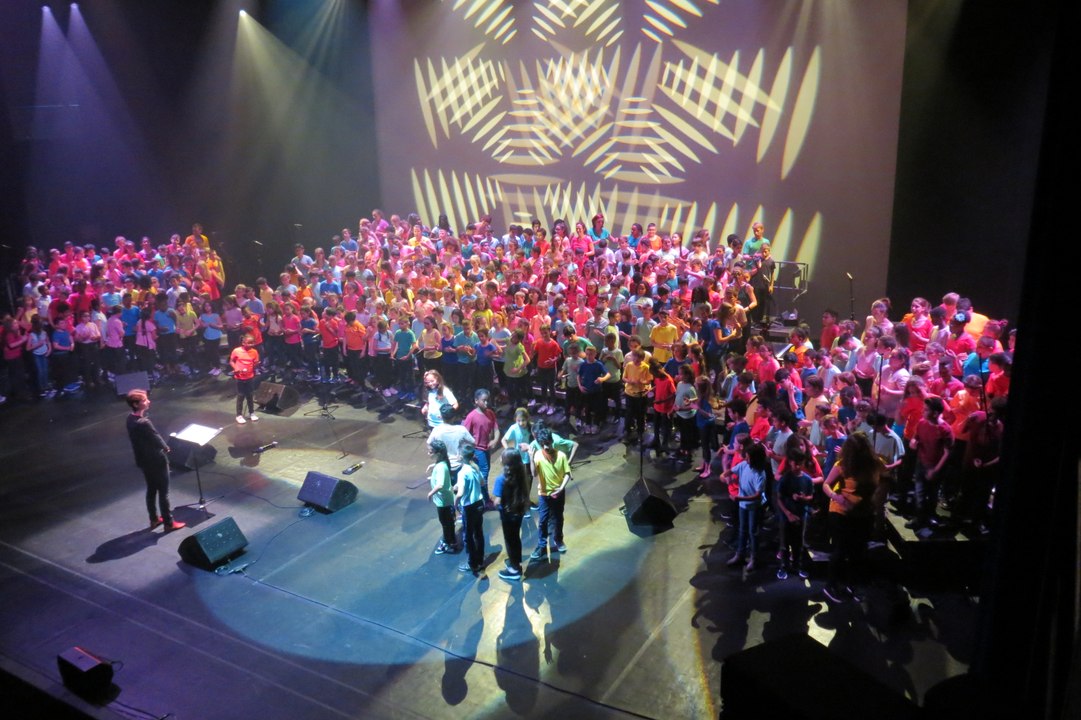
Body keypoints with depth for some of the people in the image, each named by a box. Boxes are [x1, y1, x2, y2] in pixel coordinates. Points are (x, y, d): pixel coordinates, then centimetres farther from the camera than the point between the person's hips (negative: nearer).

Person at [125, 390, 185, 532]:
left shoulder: (130, 419, -2)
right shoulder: (143, 423, -31)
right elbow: (157, 439, -20)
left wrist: (162, 446, 3)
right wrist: (166, 448, 1)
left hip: (144, 460, 9)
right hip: (156, 461, -9)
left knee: (151, 490, 22)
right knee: (163, 493, 5)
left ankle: (154, 519, 36)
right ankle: (169, 523, 17)